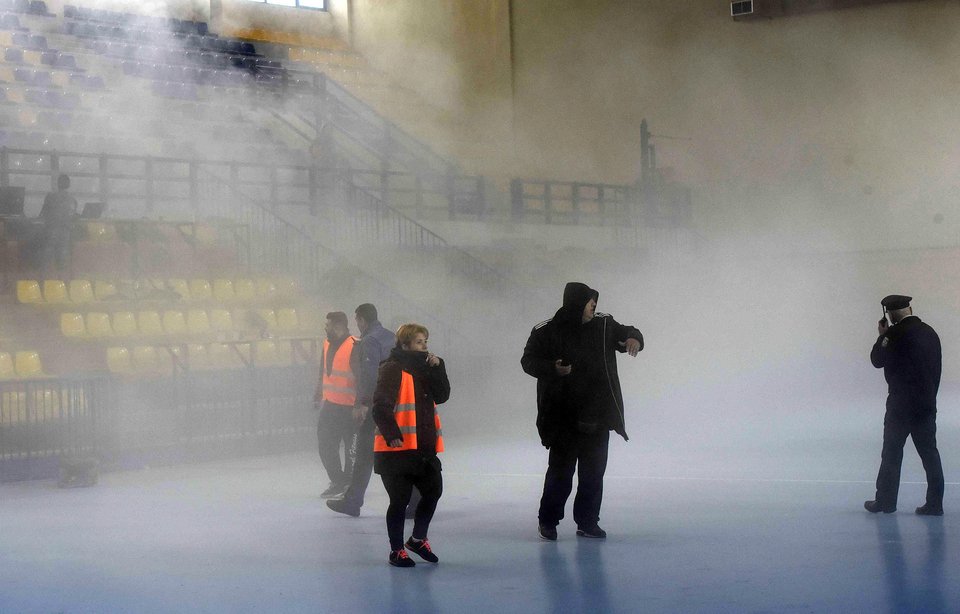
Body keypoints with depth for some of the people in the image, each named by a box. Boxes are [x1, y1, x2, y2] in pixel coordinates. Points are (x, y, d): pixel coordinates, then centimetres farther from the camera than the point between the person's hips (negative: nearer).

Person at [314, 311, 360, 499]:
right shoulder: (327, 344, 9)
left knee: (352, 447, 3)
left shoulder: (354, 347, -17)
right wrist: (318, 396, 24)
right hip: (330, 404, 8)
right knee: (325, 444, 7)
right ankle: (338, 482, 19)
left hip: (349, 407, -8)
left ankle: (350, 484, 16)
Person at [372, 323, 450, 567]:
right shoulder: (392, 369, -11)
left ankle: (418, 538, 29)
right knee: (400, 499, -2)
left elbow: (441, 396, 10)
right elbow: (381, 406, -18)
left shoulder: (423, 369, 16)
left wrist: (437, 368, 0)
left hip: (423, 447, 8)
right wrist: (392, 434, -26)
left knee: (433, 491, 10)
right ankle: (396, 551, 12)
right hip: (397, 449, -8)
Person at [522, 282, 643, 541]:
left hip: (597, 417, 4)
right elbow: (528, 361, -2)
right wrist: (553, 368, -20)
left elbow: (625, 333, 16)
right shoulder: (546, 331, -8)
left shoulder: (603, 324, 3)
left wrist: (633, 338, -8)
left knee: (593, 472, 9)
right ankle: (548, 521, 15)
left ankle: (587, 522, 19)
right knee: (560, 471, 1)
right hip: (563, 419, -4)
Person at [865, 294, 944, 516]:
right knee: (929, 452, 5)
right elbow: (936, 369, 12)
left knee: (892, 454, 3)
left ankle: (885, 502, 8)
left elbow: (877, 360, -7)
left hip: (901, 404, -6)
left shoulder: (897, 333, -14)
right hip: (927, 404, 6)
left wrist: (882, 336, 4)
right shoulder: (930, 332, 8)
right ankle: (934, 504, 4)